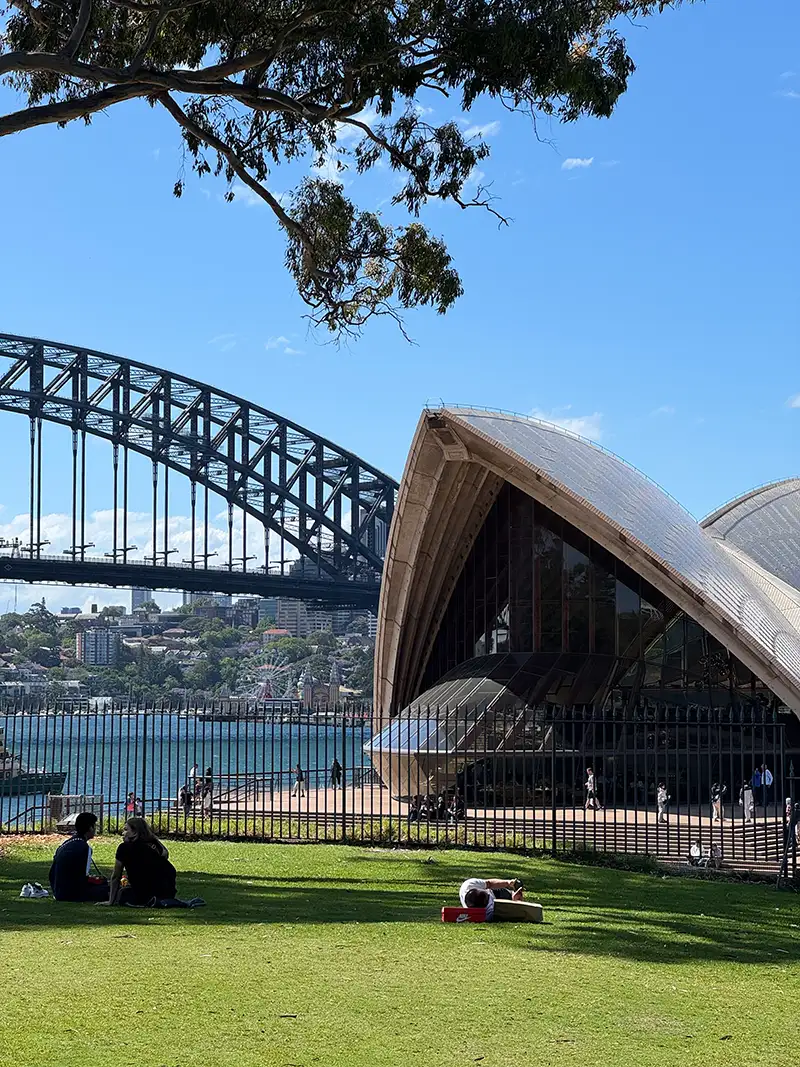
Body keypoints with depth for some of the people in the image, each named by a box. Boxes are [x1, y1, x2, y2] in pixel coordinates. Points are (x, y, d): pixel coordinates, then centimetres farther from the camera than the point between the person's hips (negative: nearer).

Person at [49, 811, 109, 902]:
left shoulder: (64, 845, 12)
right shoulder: (85, 848, -14)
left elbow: (52, 873, 15)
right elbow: (83, 877, -17)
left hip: (59, 895, 9)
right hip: (72, 896, -9)